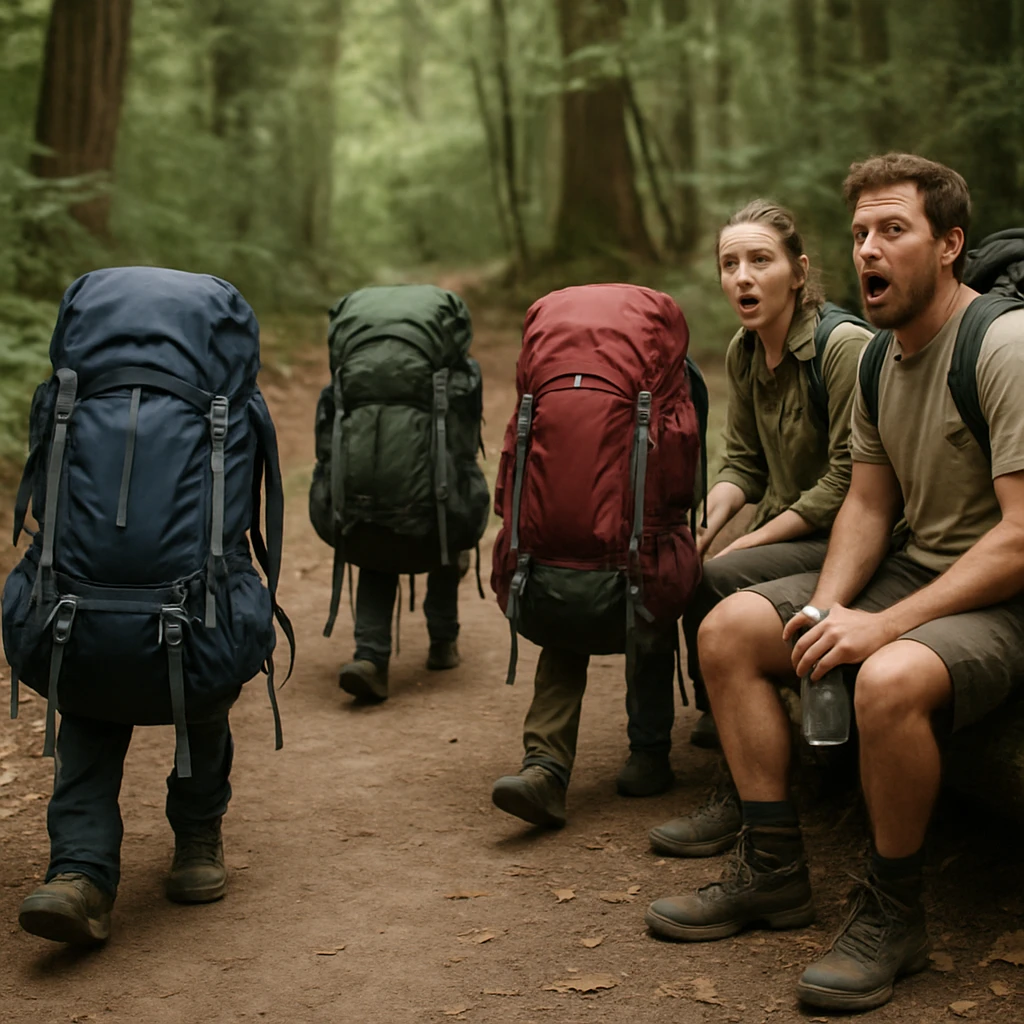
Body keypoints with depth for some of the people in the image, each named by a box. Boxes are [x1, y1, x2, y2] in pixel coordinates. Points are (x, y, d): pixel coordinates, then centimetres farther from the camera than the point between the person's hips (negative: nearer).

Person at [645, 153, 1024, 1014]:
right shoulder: (880, 357, 8)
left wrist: (884, 626, -27)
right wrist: (828, 606, -7)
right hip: (916, 568, 9)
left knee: (890, 679, -38)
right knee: (728, 629, -1)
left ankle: (893, 915, -13)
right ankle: (773, 870, 6)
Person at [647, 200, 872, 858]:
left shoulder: (845, 346, -18)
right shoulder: (744, 353, 6)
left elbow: (847, 481, -20)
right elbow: (742, 465, 10)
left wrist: (749, 542, -19)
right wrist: (701, 534, -8)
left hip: (845, 538, -7)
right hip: (785, 528, 7)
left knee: (718, 583, -27)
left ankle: (740, 794, -18)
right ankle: (716, 719, 8)